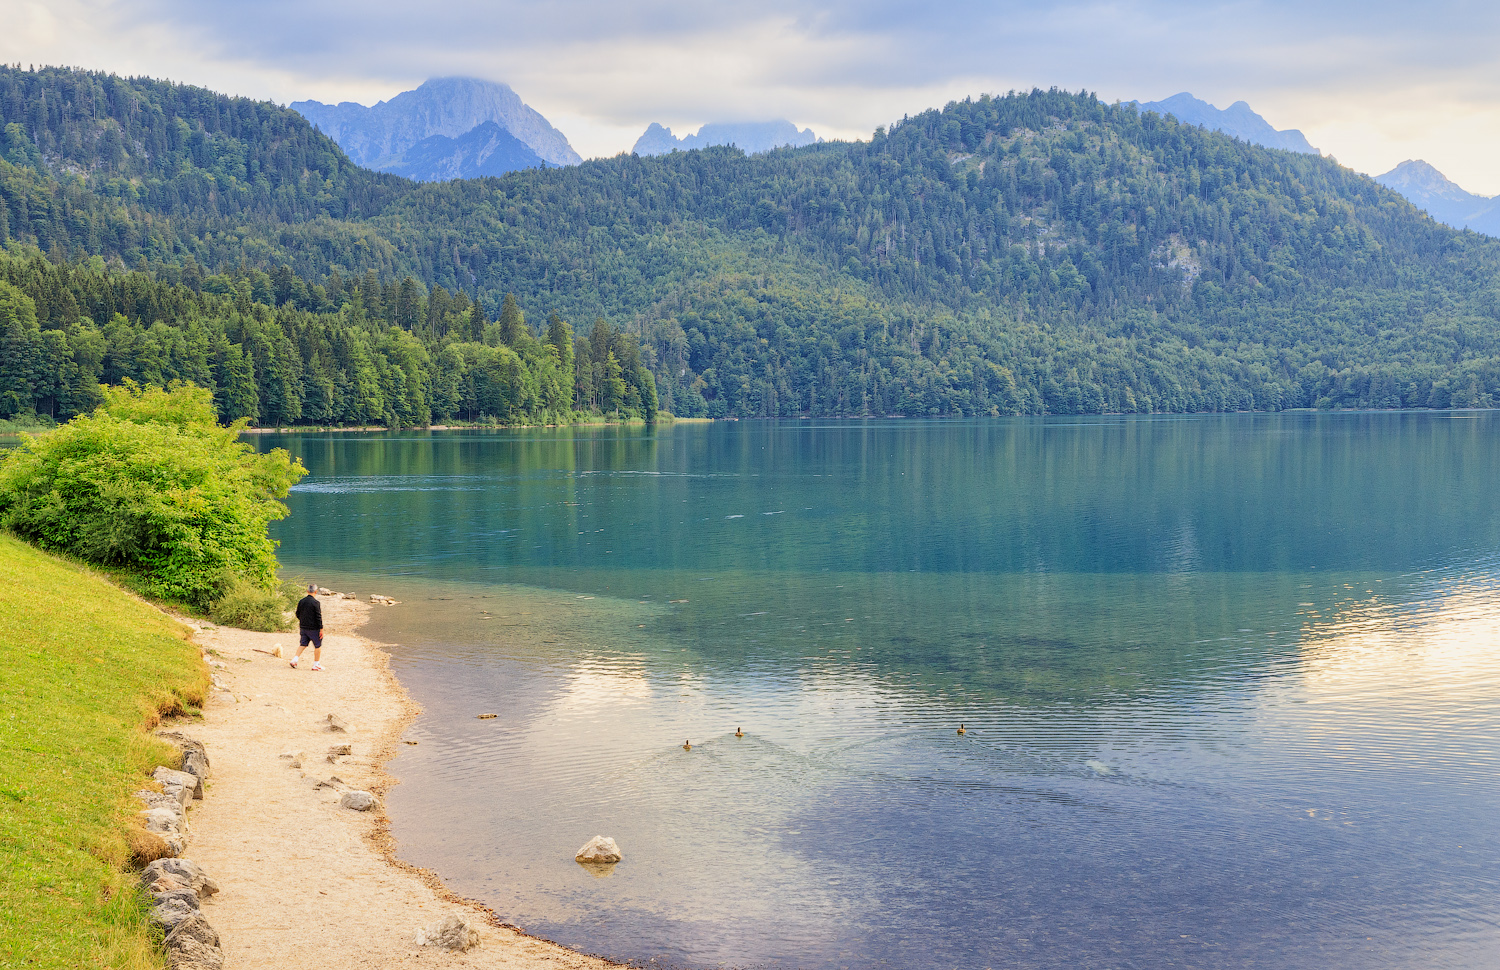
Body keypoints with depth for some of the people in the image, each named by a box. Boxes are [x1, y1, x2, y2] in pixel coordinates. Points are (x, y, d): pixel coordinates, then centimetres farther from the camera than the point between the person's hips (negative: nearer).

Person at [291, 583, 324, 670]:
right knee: (318, 646, 7)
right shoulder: (316, 603, -16)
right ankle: (316, 664, 10)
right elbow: (319, 617, -16)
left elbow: (298, 614, 12)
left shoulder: (301, 601, 3)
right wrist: (321, 629, -11)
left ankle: (295, 659, 0)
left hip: (303, 627, 6)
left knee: (303, 644, 15)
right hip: (314, 628, -6)